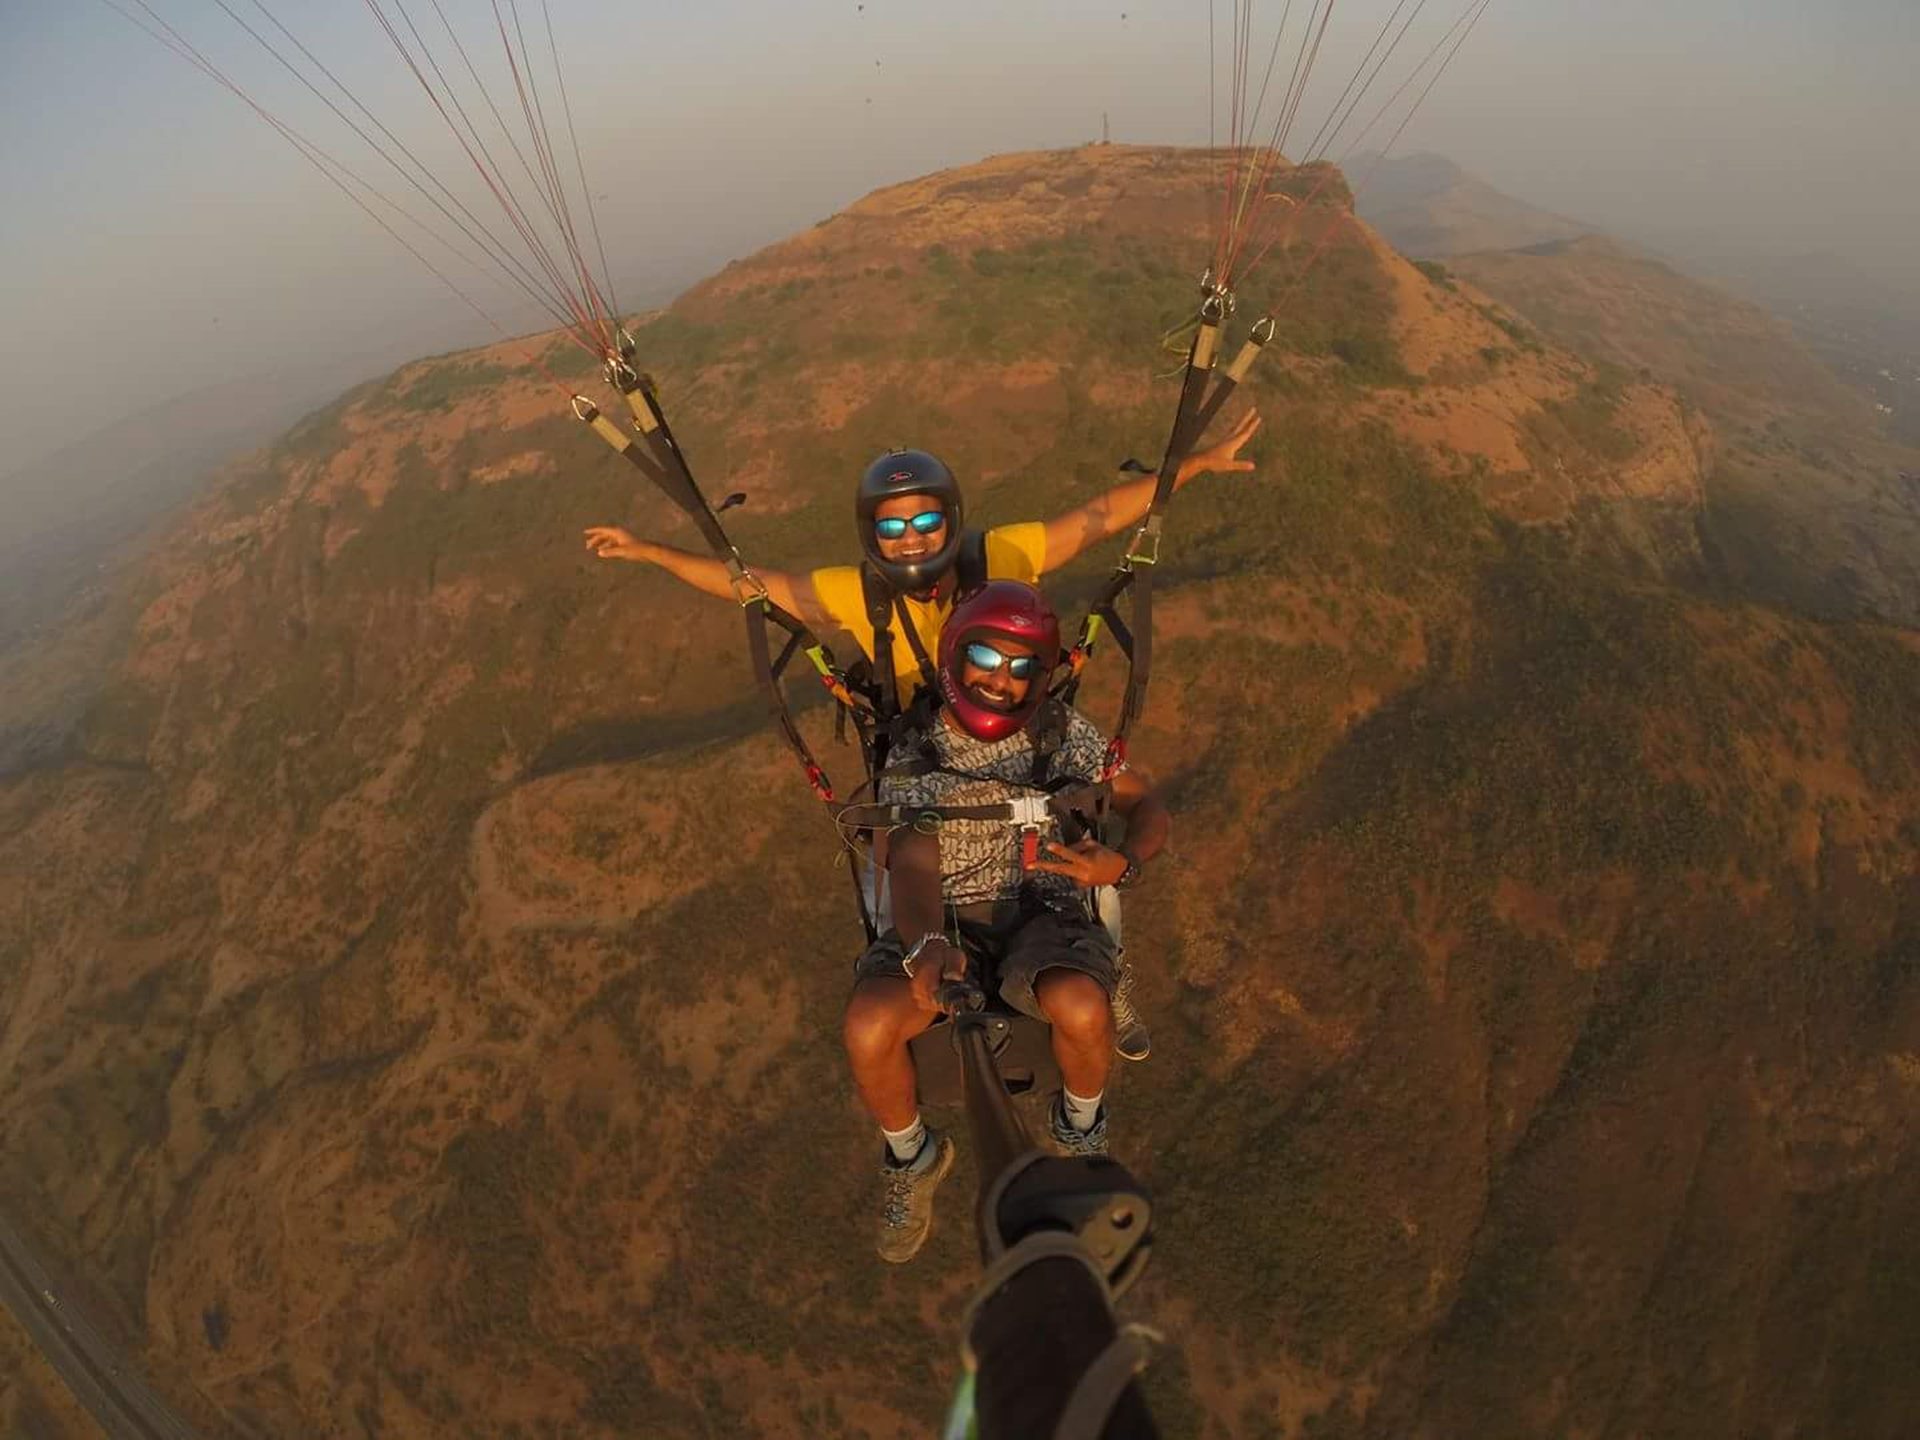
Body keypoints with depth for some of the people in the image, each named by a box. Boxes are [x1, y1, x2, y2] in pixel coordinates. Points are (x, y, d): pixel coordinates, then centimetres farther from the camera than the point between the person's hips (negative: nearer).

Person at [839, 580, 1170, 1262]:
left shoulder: (1063, 733, 3)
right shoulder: (912, 757, 0)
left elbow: (1146, 806, 7)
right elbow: (912, 863, -13)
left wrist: (1121, 863, -17)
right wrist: (926, 944, -35)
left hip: (1040, 911, 0)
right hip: (944, 921, 0)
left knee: (1082, 1008, -33)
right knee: (868, 1028, -27)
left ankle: (1078, 1127, 7)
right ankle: (912, 1158, 9)